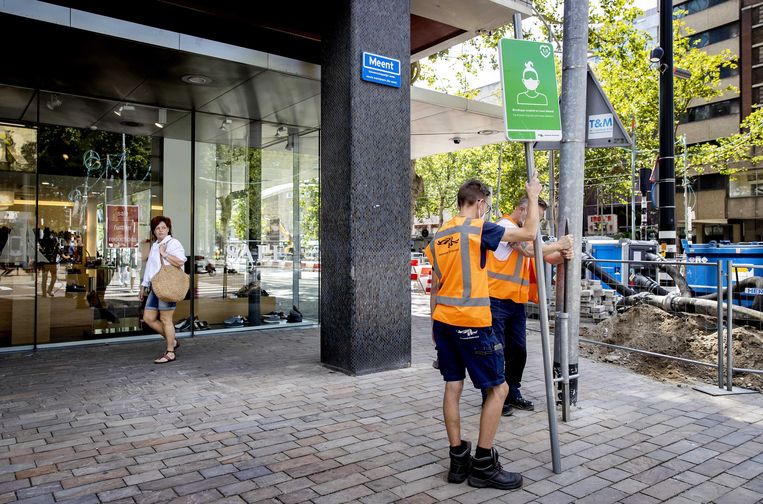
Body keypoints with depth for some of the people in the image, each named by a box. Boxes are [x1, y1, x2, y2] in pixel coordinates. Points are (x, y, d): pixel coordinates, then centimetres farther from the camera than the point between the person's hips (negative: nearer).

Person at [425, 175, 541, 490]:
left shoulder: (439, 237, 12)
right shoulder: (478, 229, -9)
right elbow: (528, 233, -6)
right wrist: (533, 197, 7)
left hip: (443, 321, 8)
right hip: (471, 323, -7)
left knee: (453, 386, 12)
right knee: (498, 388, 4)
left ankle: (458, 460, 18)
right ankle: (484, 466, 8)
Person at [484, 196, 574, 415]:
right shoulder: (506, 225, -9)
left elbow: (547, 257, 13)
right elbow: (530, 251, -21)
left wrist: (563, 255, -8)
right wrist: (558, 245, -10)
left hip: (517, 302, 9)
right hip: (497, 300, -9)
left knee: (518, 351, 13)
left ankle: (512, 394, 27)